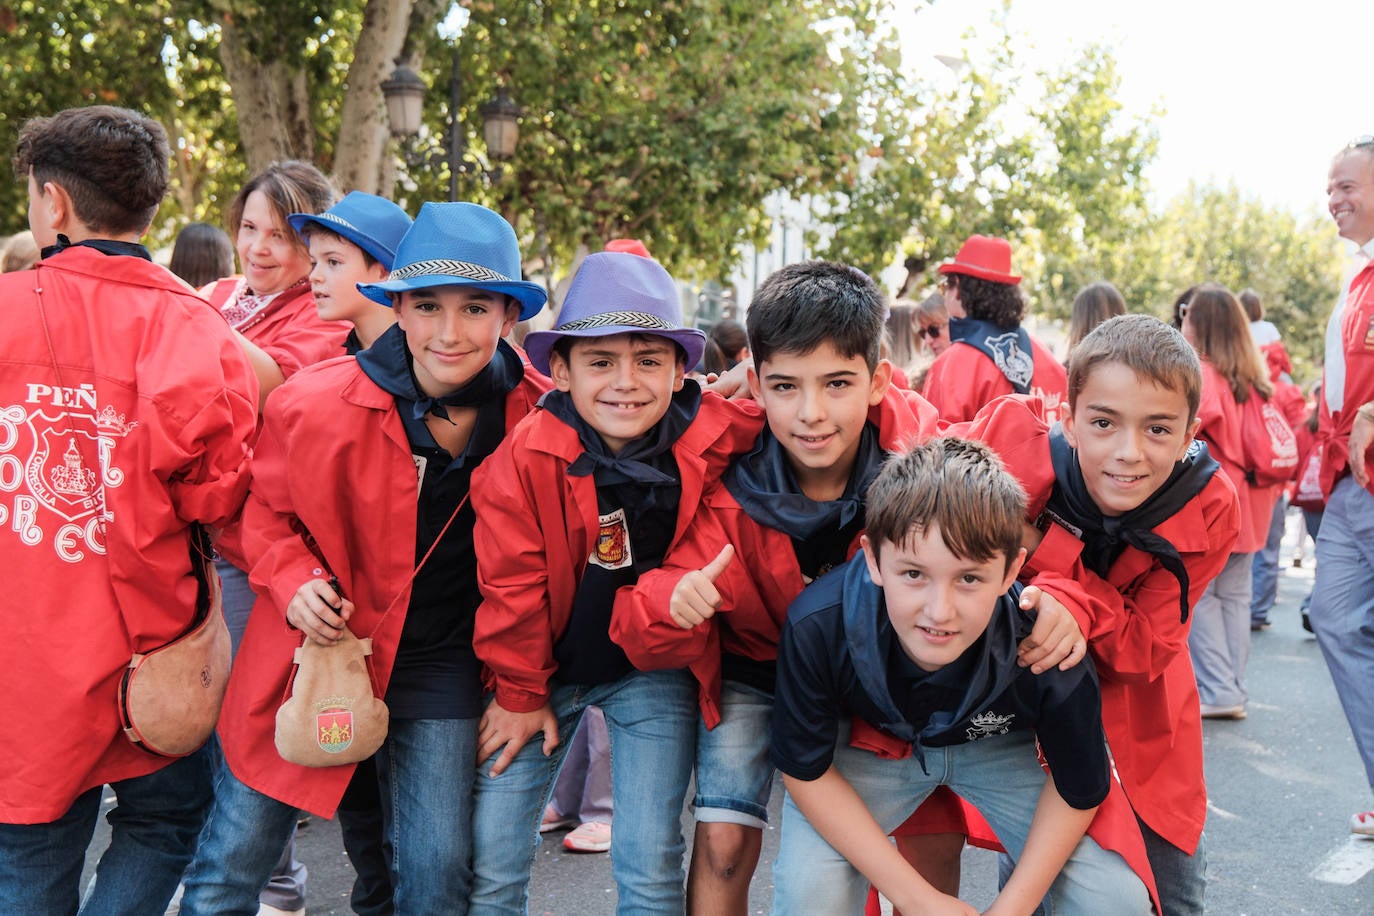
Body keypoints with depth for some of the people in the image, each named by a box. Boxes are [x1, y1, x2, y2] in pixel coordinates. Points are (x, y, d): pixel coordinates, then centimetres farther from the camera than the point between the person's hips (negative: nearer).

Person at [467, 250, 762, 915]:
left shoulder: (718, 437, -15)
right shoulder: (524, 459, -18)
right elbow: (512, 585, -7)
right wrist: (520, 691, -1)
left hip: (655, 668, 1)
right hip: (545, 663, 0)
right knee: (489, 861, 2)